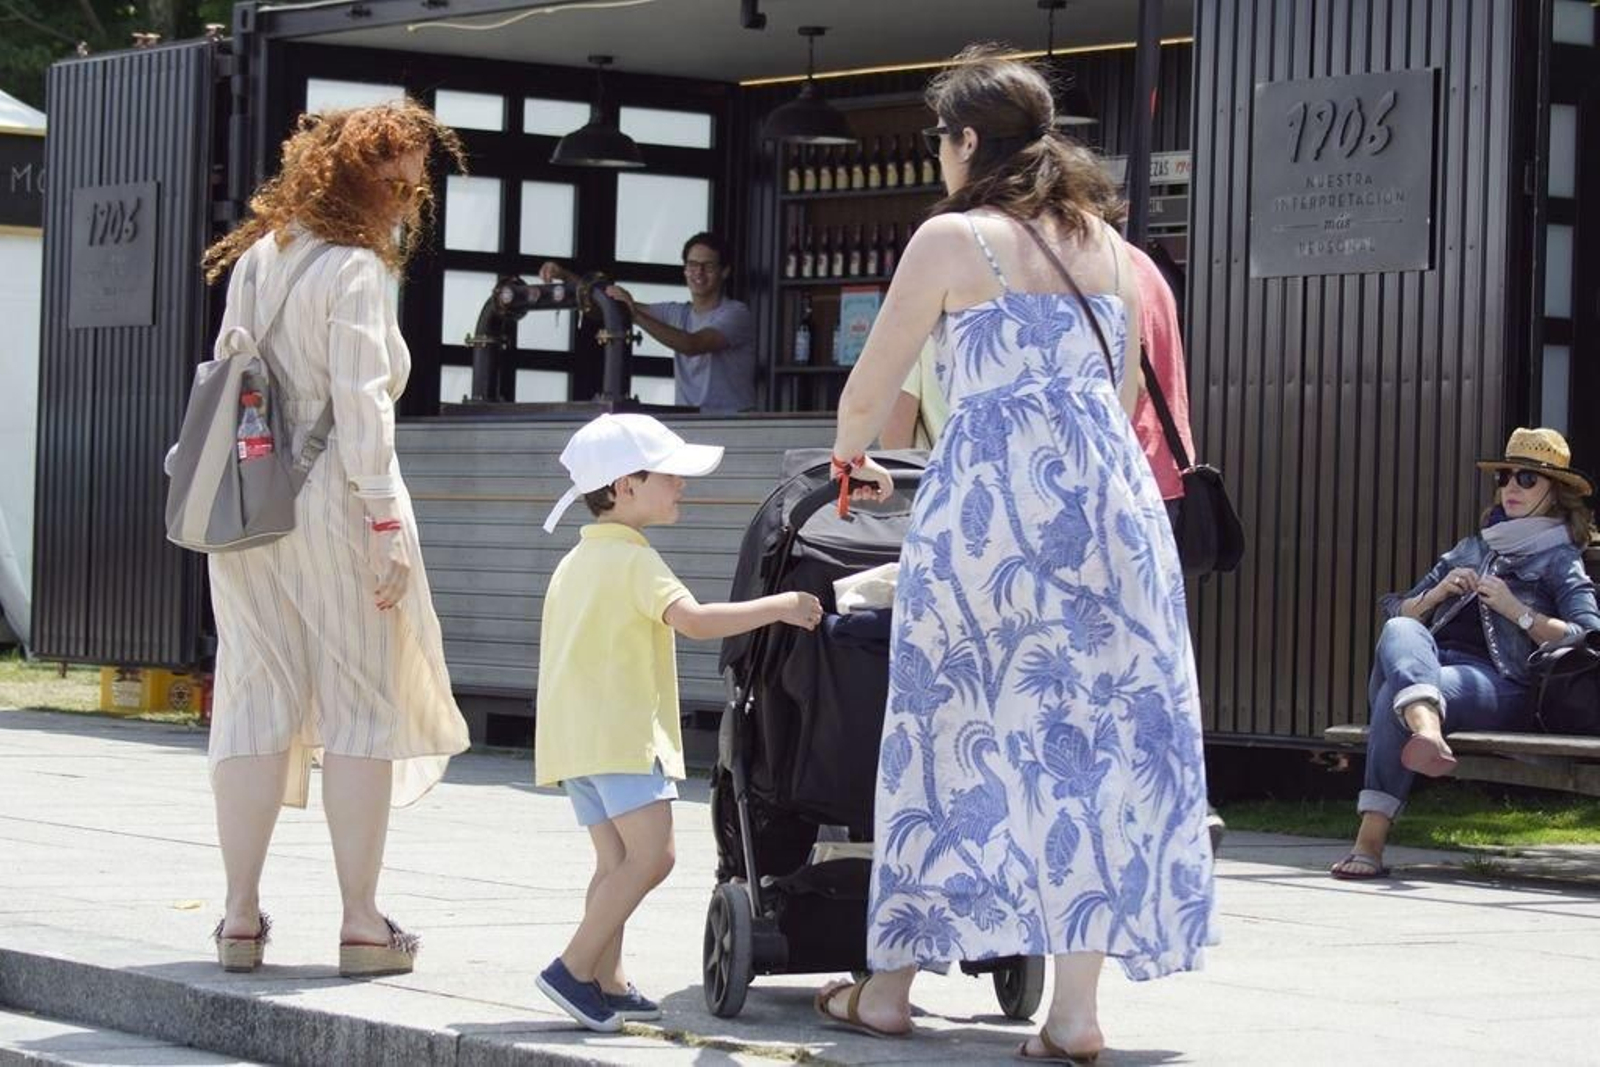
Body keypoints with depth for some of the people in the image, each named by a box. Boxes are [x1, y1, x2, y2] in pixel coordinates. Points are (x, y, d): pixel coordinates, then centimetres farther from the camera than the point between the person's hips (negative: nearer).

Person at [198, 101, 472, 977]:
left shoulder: (256, 260, 13)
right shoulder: (352, 271, -9)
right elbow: (361, 404, -15)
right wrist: (387, 523, -15)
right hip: (332, 505, -7)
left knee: (258, 705, 9)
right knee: (364, 711, 0)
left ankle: (241, 916, 9)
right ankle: (361, 924, 0)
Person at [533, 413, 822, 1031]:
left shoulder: (576, 563, 21)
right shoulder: (633, 561, -10)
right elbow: (692, 620, -25)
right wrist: (779, 606, -19)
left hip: (576, 736, 10)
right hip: (621, 731, -10)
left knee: (617, 859, 11)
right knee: (651, 854, -14)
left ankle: (605, 985, 9)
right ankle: (574, 970, -18)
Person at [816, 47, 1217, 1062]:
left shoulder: (954, 238, 1)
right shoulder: (1109, 246, 17)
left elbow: (867, 393, 6)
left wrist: (854, 456, 26)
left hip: (991, 500, -4)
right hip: (1114, 496, 4)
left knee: (958, 731, 4)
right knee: (1098, 737, 2)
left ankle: (891, 984, 12)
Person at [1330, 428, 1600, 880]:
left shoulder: (1560, 559, 17)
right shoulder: (1471, 548, 33)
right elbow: (1398, 612, 28)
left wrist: (1517, 611, -4)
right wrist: (1438, 593, 8)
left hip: (1496, 682, -5)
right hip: (1431, 661, 5)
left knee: (1395, 695, -35)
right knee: (1400, 632, -33)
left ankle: (1371, 842, -44)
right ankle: (1425, 726, -64)